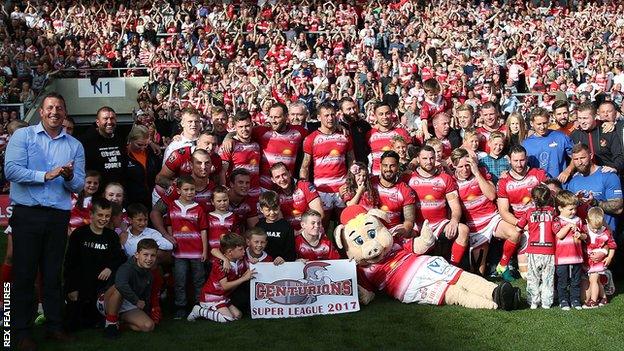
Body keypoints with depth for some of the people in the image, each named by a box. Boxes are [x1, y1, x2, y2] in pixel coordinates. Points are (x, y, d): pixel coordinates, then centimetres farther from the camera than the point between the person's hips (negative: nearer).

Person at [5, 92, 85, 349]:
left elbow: (79, 185, 6)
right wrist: (46, 176, -16)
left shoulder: (75, 146, 11)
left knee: (53, 274, 10)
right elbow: (11, 170, -11)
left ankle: (55, 325, 19)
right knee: (24, 273, 2)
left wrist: (69, 176, -15)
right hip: (27, 214, -3)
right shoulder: (22, 136, 2)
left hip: (59, 216, 3)